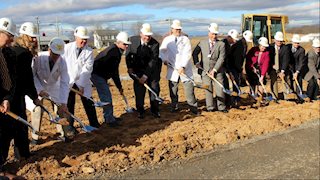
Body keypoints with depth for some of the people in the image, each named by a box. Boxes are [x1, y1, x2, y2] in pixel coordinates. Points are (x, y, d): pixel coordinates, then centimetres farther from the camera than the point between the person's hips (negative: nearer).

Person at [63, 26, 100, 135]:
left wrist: (81, 84, -18)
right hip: (68, 81, 0)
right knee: (69, 105, 5)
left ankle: (94, 124, 22)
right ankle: (70, 127, 18)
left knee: (89, 103, 5)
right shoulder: (67, 48, -5)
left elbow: (87, 69, -13)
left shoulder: (89, 52, -7)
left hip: (83, 82, 0)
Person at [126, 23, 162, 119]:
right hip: (138, 70, 2)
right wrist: (129, 67, -5)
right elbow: (128, 54, 4)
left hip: (152, 71, -1)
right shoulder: (133, 40, -11)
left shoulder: (155, 44, -20)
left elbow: (153, 61, -22)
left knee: (154, 89, 5)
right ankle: (140, 111, 17)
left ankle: (155, 110, 21)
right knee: (139, 91, 2)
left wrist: (145, 75, -26)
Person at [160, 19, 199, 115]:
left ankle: (193, 107, 5)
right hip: (172, 68, 1)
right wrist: (164, 59, -13)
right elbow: (162, 51, 8)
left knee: (189, 86, -4)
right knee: (173, 88, 6)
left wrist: (183, 67, -17)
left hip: (185, 68, -1)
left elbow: (187, 54, -6)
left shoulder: (185, 39, 3)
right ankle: (174, 107, 21)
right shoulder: (167, 39, 8)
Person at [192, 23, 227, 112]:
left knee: (219, 89, 1)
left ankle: (221, 107, 15)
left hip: (217, 71, -1)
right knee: (208, 89, 6)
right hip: (205, 70, 1)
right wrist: (197, 63, 0)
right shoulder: (202, 43, 6)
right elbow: (194, 53, 14)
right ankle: (210, 107, 16)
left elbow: (221, 58, -9)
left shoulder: (221, 44, -2)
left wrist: (214, 69, -16)